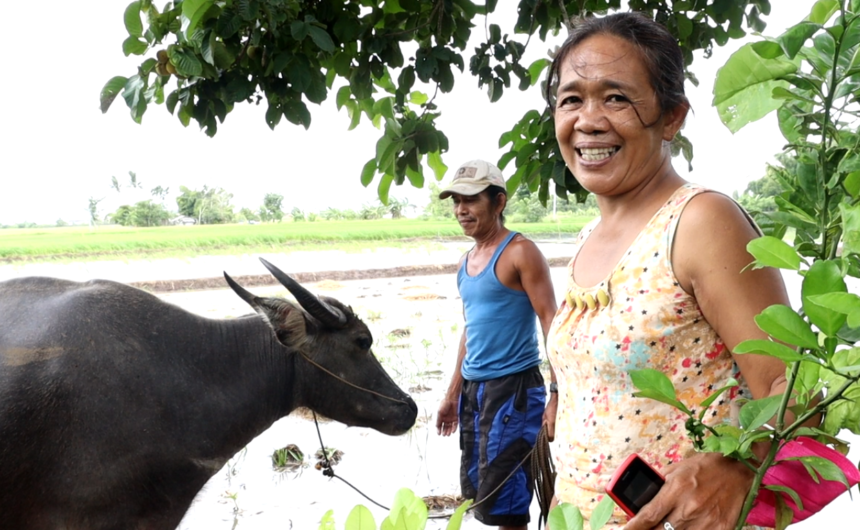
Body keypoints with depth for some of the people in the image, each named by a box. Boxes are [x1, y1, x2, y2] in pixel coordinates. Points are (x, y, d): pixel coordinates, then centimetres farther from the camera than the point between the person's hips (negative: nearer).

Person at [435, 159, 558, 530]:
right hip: (473, 388, 9)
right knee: (474, 493, 14)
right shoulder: (466, 261, 13)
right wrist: (454, 394, 21)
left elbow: (551, 323, -15)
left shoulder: (519, 253, -11)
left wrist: (557, 395, -22)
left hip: (512, 387, -8)